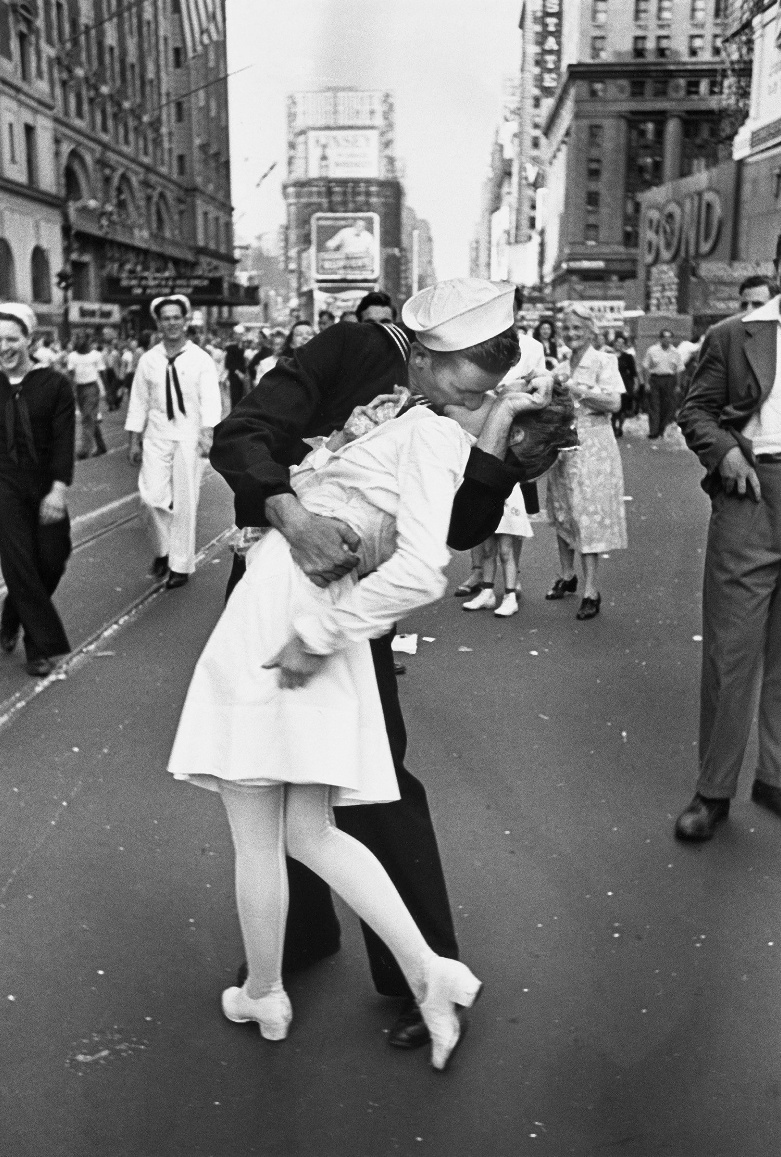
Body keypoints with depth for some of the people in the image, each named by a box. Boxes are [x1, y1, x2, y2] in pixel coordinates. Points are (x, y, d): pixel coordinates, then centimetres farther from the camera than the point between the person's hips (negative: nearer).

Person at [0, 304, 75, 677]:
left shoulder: (54, 384, -4)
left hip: (45, 487, 0)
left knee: (51, 562, 4)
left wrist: (58, 489, -18)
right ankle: (43, 645, 6)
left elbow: (64, 439, -9)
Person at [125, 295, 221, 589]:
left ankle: (181, 565, 15)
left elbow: (210, 400, -10)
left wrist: (208, 432, -25)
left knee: (185, 502, 2)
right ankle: (163, 549, 18)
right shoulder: (148, 360, 6)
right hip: (157, 435, 2)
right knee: (152, 495, -8)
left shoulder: (201, 360, -2)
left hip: (189, 436, -2)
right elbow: (139, 401, 9)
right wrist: (133, 440, 6)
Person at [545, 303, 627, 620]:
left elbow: (614, 403, -15)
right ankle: (567, 576, 25)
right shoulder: (561, 367, 15)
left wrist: (577, 389, -18)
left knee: (588, 515, -8)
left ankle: (591, 590, -5)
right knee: (562, 512, 10)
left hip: (591, 446, -6)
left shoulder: (603, 361, -4)